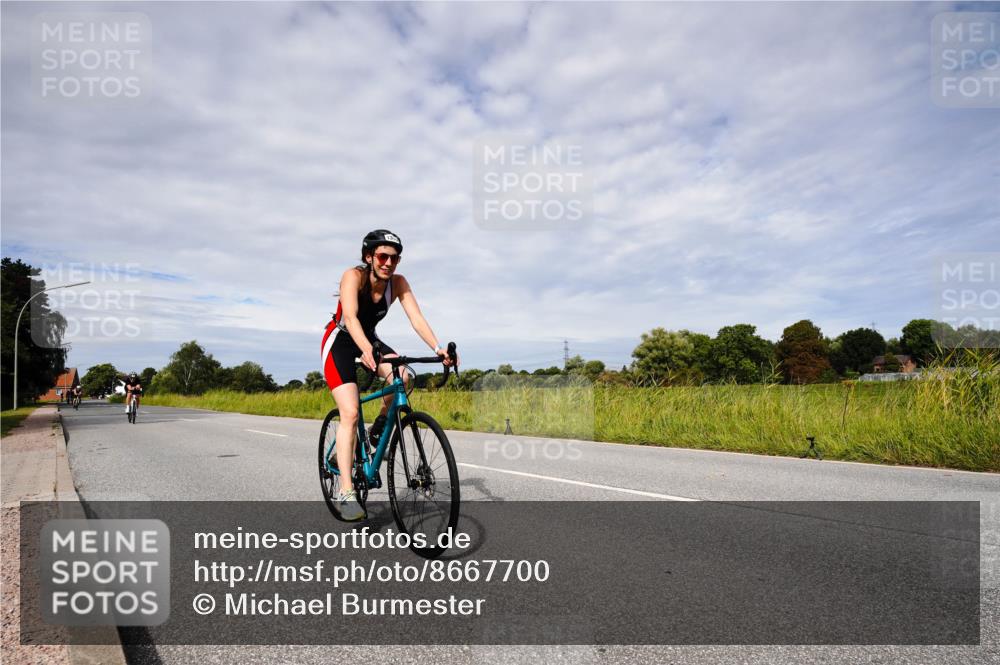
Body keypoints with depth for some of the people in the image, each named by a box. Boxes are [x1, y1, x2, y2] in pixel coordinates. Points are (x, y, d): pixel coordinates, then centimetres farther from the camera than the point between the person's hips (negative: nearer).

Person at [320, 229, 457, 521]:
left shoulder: (398, 283, -13)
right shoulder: (353, 276, -24)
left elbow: (416, 318, -23)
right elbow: (350, 317, -39)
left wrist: (438, 349, -40)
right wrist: (366, 350, -57)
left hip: (369, 340, 4)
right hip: (340, 342, -4)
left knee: (402, 378, -27)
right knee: (350, 413, -19)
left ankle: (381, 426, 3)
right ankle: (345, 493, -15)